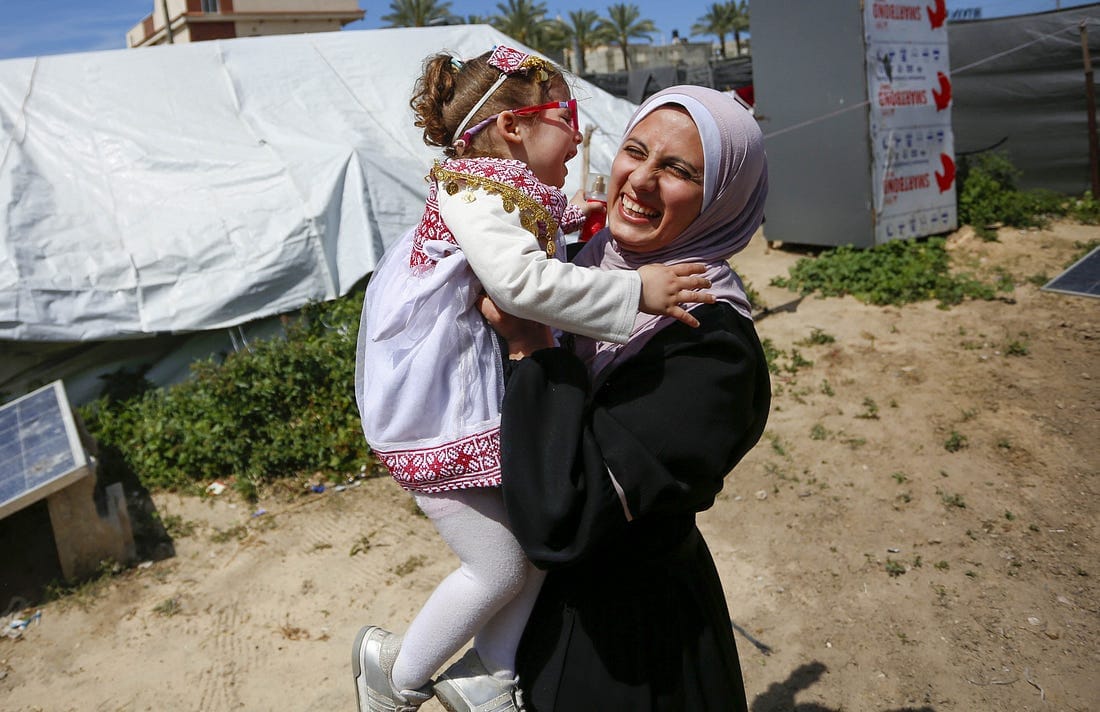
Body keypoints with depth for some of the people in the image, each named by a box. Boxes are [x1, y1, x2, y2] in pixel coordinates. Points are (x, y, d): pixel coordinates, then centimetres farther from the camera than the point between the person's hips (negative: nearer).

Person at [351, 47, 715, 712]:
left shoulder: (523, 201, 13)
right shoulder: (475, 189, -18)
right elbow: (523, 282, -34)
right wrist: (636, 291, -31)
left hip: (496, 403, 10)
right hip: (441, 418, -10)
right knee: (502, 568, 0)